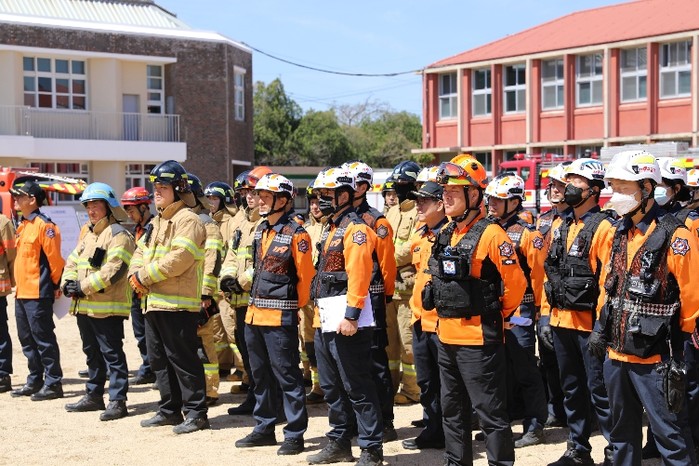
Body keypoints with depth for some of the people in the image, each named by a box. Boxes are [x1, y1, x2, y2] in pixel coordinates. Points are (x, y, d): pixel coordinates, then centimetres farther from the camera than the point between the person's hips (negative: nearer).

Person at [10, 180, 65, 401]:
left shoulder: (44, 225, -13)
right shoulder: (22, 226, 15)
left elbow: (55, 259, -15)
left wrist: (55, 284, -8)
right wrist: (18, 283, 19)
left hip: (38, 294, -9)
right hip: (22, 292, 10)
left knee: (43, 339, -5)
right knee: (27, 340, 14)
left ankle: (53, 384, 1)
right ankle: (35, 381, 23)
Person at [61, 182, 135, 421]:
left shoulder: (117, 234, -11)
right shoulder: (87, 232, 18)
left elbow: (114, 269, -21)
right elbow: (73, 260, 20)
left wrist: (85, 286, -18)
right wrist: (68, 281, 0)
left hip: (107, 307, -9)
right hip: (84, 306, 9)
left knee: (112, 354, -6)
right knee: (92, 353, 18)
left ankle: (117, 400, -3)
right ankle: (94, 396, 29)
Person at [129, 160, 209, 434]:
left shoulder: (188, 220, -11)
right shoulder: (157, 221, 20)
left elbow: (178, 259, -22)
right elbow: (140, 252, 19)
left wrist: (145, 275, -16)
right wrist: (136, 273, -3)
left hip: (177, 303, -10)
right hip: (153, 302, 10)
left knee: (183, 360, -6)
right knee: (159, 359, 15)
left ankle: (196, 412, 2)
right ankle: (169, 409, 24)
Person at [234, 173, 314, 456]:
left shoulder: (295, 234, -12)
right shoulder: (261, 230, 13)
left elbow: (306, 275, -11)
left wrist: (294, 305, -3)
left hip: (280, 316, -8)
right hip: (255, 313, 9)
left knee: (287, 376, -3)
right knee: (261, 375, 15)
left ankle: (295, 434, 5)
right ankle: (264, 429, 26)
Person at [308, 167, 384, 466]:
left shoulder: (355, 228, -11)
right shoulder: (332, 228, 19)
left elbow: (359, 275, -20)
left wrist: (351, 315, -25)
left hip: (345, 320, -10)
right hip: (325, 320, 10)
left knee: (357, 387, -5)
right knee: (332, 385, 16)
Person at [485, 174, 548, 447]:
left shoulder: (527, 234, -11)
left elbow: (539, 273, -11)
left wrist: (535, 306, -6)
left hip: (518, 313, -7)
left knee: (525, 373, -1)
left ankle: (534, 427, 8)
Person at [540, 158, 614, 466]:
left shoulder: (603, 228, -10)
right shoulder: (560, 226, 13)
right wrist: (546, 315, 11)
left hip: (589, 324, -7)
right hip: (561, 322, 7)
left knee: (599, 391, -2)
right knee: (572, 389, 15)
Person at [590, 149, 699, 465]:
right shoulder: (620, 232, 10)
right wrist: (601, 329, 13)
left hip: (655, 359, -7)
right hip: (617, 354, 7)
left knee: (670, 436, -2)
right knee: (623, 431, 19)